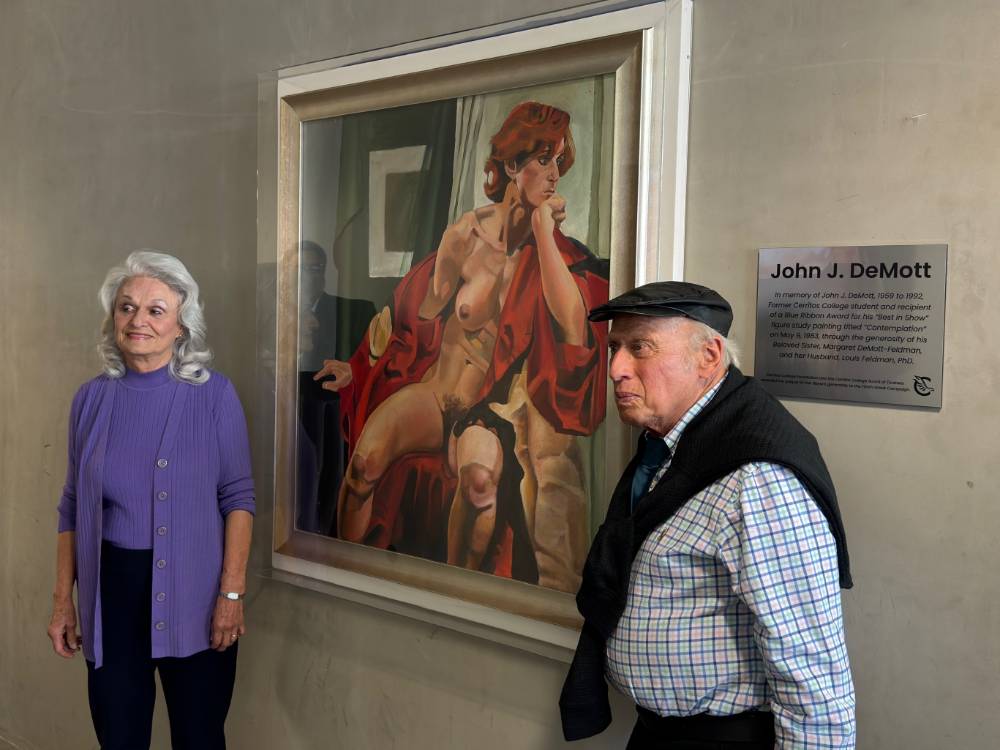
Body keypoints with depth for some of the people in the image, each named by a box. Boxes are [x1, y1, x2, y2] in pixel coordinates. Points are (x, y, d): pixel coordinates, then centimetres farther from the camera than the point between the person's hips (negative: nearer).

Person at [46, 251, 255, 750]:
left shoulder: (214, 395, -6)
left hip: (192, 591, -2)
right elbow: (73, 507, 9)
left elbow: (237, 497, -6)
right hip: (111, 590, 3)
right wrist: (63, 600, 6)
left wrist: (232, 593, -12)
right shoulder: (91, 399, 3)